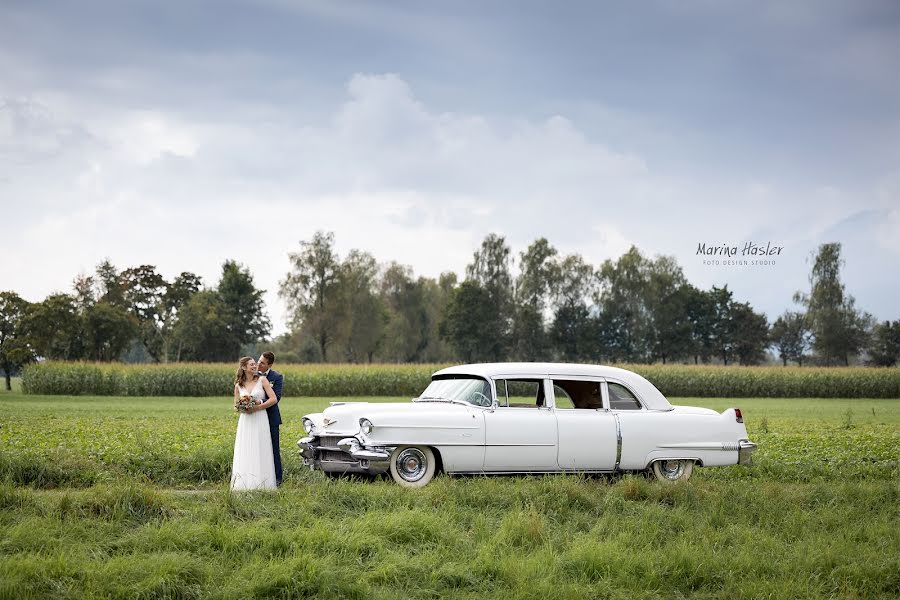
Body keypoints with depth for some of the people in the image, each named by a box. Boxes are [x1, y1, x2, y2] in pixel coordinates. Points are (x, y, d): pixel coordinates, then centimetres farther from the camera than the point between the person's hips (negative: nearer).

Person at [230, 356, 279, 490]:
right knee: (245, 453, 0)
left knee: (260, 453, -4)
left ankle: (261, 483, -2)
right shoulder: (238, 386, 10)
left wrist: (257, 407, -11)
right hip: (245, 422, 3)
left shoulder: (262, 380, 1)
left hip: (260, 420, -3)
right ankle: (245, 484, 1)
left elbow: (274, 399, -5)